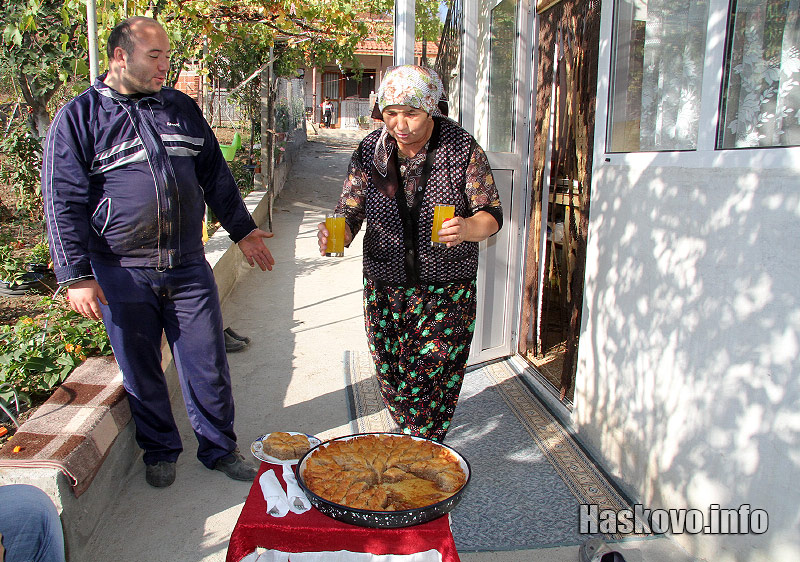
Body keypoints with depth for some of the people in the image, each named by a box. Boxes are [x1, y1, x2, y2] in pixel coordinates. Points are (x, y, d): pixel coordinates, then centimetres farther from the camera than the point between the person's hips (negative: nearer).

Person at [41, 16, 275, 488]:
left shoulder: (182, 108, 10)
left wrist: (242, 229, 17)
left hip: (189, 267, 3)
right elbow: (64, 202, -4)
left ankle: (219, 447, 27)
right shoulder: (78, 118, -2)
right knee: (142, 373, 12)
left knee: (208, 365, 8)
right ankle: (160, 451, 33)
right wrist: (76, 275, -9)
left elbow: (215, 175, 18)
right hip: (122, 276, -2)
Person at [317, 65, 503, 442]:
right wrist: (336, 233, -24)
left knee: (433, 382, -2)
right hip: (384, 289, 3)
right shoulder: (370, 151, -2)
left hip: (446, 290, -2)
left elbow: (492, 213, -5)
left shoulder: (462, 148, -8)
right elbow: (350, 210, 0)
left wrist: (468, 228, -28)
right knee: (392, 380, 10)